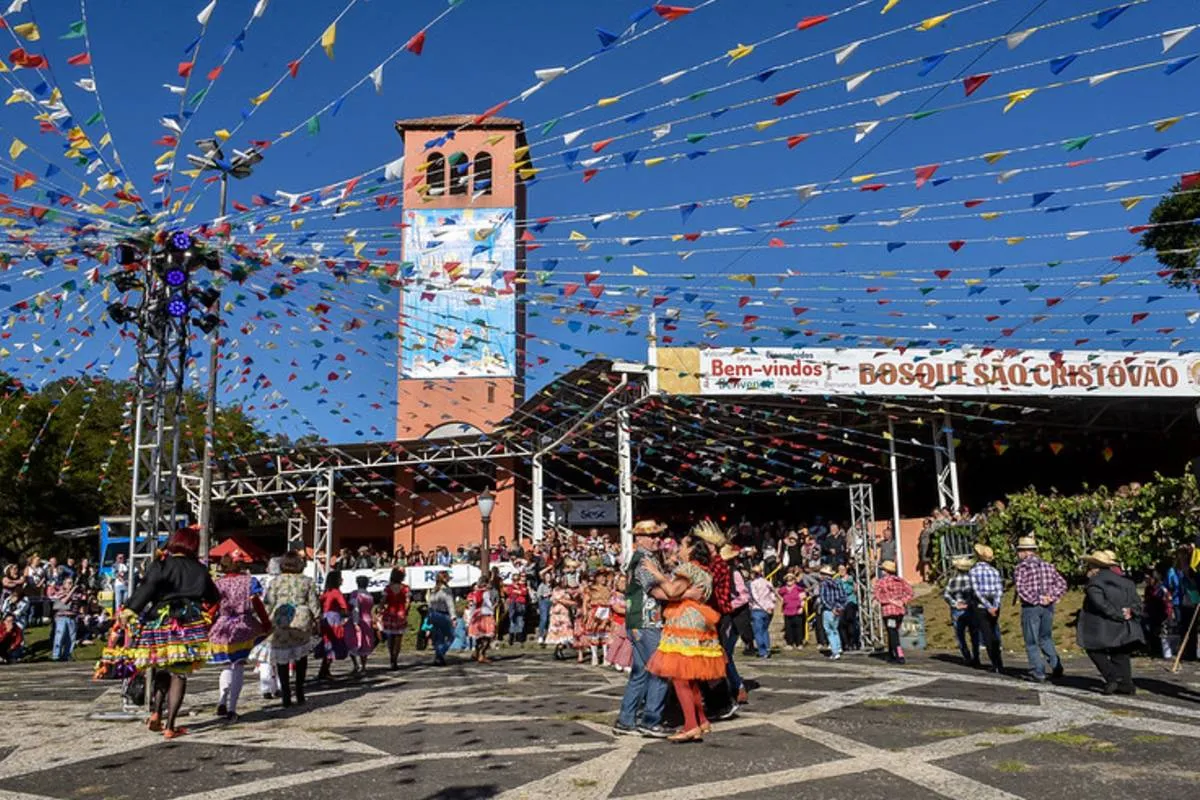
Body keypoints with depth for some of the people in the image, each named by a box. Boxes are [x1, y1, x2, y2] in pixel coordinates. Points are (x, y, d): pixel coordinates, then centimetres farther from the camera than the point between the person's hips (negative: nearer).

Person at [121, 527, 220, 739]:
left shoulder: (160, 565, 0)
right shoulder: (199, 570, 8)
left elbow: (146, 588, -15)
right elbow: (214, 598, 16)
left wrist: (130, 609, -16)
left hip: (160, 622, 0)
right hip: (189, 625, 0)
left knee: (160, 670, 19)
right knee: (179, 674, 3)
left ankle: (155, 713, 8)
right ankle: (170, 726, 1)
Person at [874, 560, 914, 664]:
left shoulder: (880, 581, -2)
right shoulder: (900, 580, 12)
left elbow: (878, 595, -15)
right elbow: (910, 591, 4)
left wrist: (890, 601, -15)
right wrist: (903, 601, -3)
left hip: (888, 610, -6)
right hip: (901, 610, 6)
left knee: (893, 633, -4)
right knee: (894, 632, 18)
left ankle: (900, 657, -13)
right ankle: (891, 655, 26)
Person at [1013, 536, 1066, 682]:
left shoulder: (1022, 567, -9)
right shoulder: (1048, 566, 10)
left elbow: (1022, 589, -21)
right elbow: (1062, 584, 6)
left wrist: (1037, 599, -14)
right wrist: (1052, 598, -2)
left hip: (1030, 607, -6)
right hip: (1048, 607, 6)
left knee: (1032, 643, 4)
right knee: (1046, 639, 21)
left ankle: (1038, 673, 3)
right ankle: (1057, 667, 12)